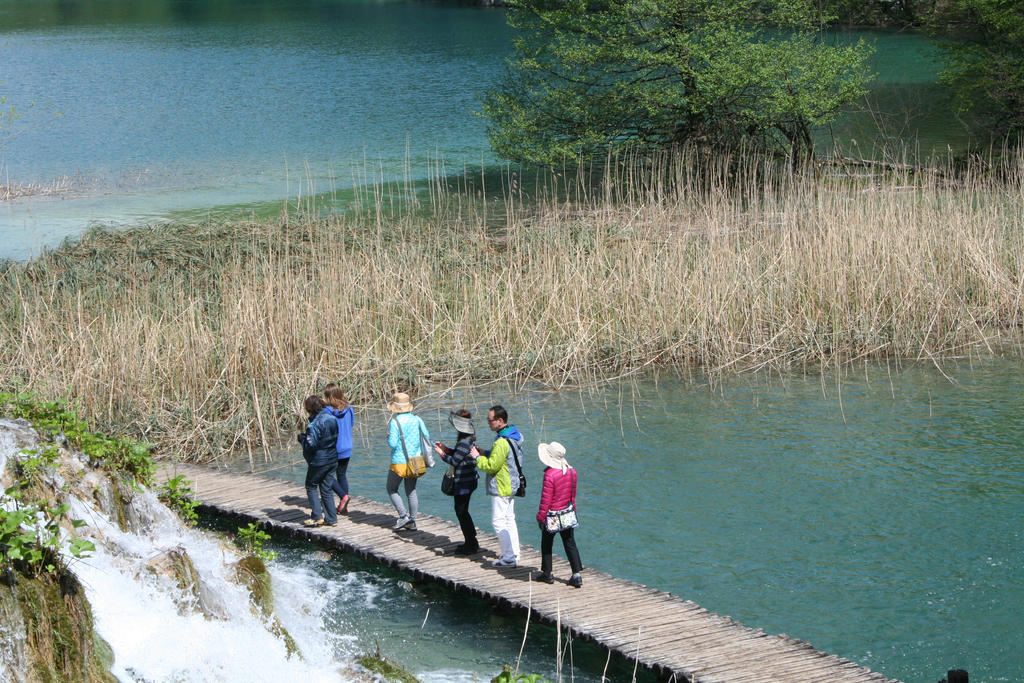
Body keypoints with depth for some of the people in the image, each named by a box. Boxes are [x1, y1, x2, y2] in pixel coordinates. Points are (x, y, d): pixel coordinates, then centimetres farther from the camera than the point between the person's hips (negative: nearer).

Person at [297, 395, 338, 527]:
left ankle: (317, 516, 4)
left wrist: (302, 438, -2)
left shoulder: (315, 424, -22)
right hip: (332, 459, 7)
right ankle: (331, 518, 15)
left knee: (311, 486, 10)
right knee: (326, 489, 15)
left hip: (319, 461, -7)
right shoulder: (332, 419, 2)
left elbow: (310, 445, -22)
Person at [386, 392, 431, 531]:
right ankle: (412, 522, 16)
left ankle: (403, 516, -1)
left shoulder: (395, 422, -16)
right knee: (411, 491, 16)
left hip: (399, 462, -5)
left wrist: (388, 436, 0)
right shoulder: (417, 420, 0)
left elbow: (393, 443, -19)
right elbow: (427, 437, 1)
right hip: (415, 461, 5)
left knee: (392, 490, 13)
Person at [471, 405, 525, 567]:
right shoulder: (514, 435, 8)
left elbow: (492, 466, -22)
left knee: (499, 522, -4)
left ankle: (509, 558, -4)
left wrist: (478, 457, -7)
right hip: (512, 485, 10)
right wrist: (486, 453, 10)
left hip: (501, 488, -10)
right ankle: (514, 555, 23)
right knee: (509, 520, 17)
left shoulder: (502, 443, -25)